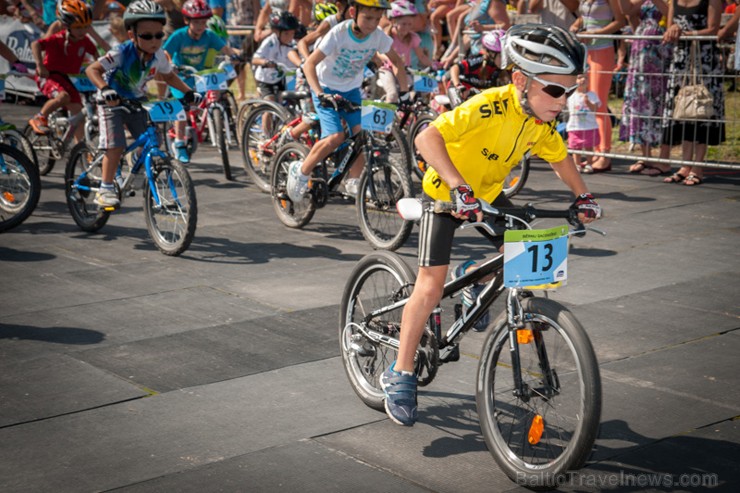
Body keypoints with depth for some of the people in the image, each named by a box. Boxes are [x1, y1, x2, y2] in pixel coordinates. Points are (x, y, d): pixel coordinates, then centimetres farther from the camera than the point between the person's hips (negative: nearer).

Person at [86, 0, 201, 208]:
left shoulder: (159, 56, -13)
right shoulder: (121, 53, -29)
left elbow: (169, 76, 8)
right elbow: (92, 69, -35)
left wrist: (188, 92, -4)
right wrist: (104, 89, -52)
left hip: (137, 101, 5)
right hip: (113, 102, -5)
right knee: (116, 145, -17)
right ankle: (105, 189, -5)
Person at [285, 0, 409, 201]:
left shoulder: (378, 36, -14)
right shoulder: (338, 34, -26)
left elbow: (396, 61, 2)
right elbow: (309, 64, -31)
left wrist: (404, 90, -9)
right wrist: (320, 94, -43)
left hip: (351, 90, 4)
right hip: (326, 88, -4)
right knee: (335, 137, -22)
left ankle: (353, 182, 5)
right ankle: (301, 172, 0)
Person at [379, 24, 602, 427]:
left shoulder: (543, 123, -11)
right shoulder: (490, 106, -33)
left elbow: (560, 158, 10)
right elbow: (427, 138, -41)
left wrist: (582, 195, 1)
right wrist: (458, 188, -49)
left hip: (488, 192, 7)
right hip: (446, 194, -7)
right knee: (432, 285, -12)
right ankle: (400, 376, -4)